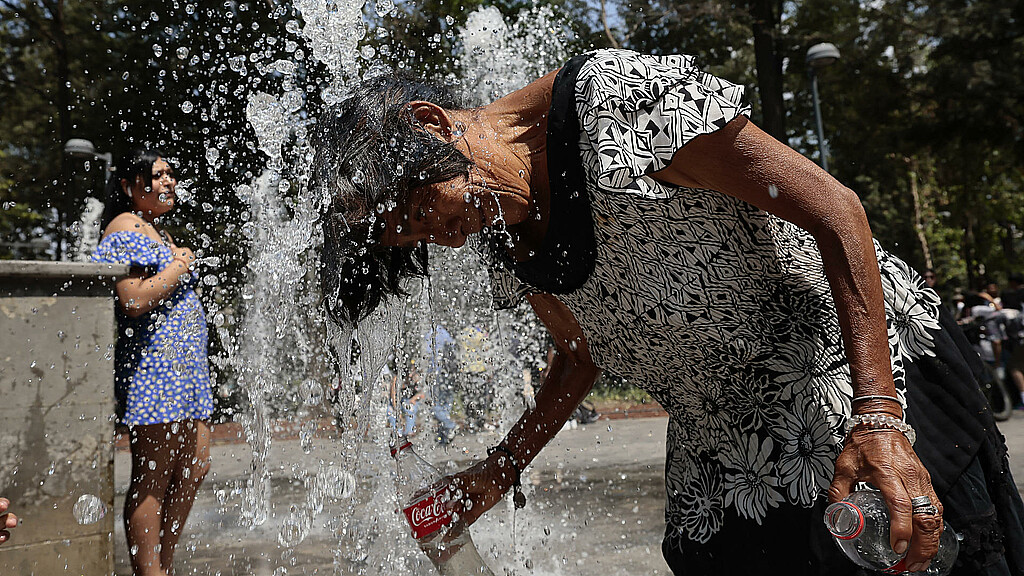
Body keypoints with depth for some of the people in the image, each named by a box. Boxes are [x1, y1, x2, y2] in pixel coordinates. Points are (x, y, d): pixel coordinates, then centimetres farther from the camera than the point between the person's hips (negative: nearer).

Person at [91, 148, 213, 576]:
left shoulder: (158, 231, 23)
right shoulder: (126, 227, -8)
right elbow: (135, 300, -21)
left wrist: (180, 263, 15)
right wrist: (179, 266, -11)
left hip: (184, 365, 10)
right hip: (152, 364, -10)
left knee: (195, 467, 11)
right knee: (153, 478, -4)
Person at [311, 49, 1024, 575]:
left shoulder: (619, 93, -22)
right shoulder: (505, 244, 1)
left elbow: (834, 207, -21)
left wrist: (878, 417, -28)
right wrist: (499, 472, 5)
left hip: (862, 363, -5)